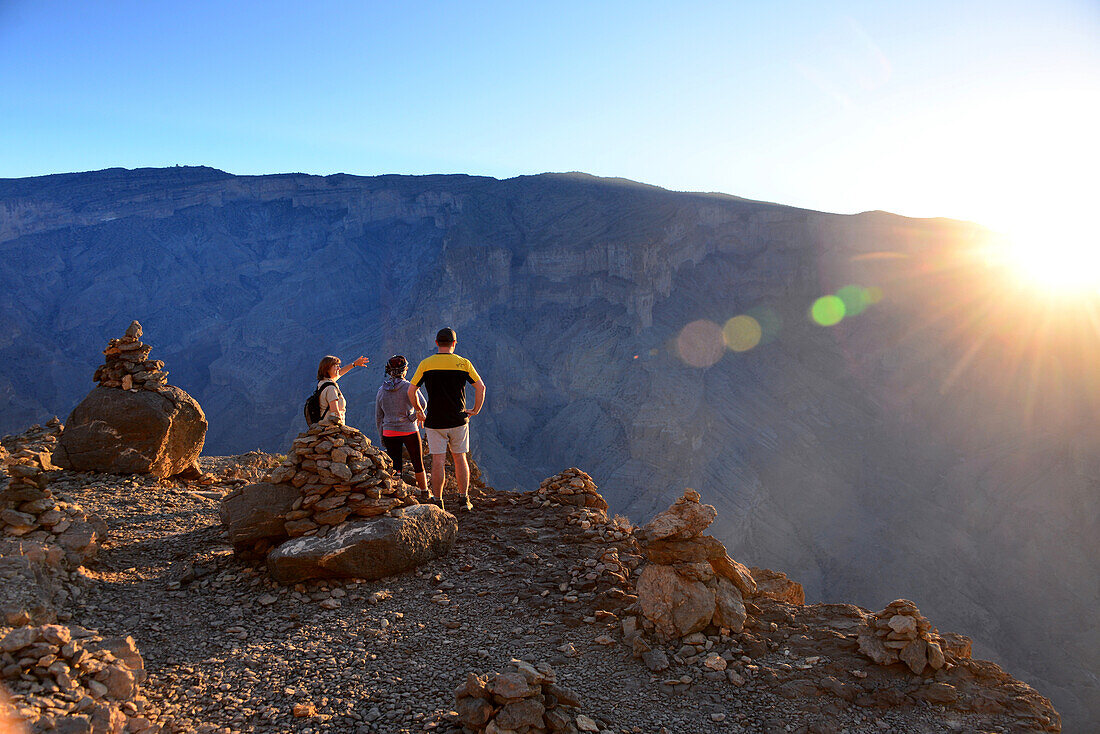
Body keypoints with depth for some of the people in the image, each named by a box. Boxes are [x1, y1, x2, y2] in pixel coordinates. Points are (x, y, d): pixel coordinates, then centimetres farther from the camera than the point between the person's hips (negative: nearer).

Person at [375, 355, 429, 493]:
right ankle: (425, 493, 22)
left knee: (395, 467, 9)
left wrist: (382, 437, 15)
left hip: (389, 432, 3)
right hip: (409, 430, -3)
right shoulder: (409, 387, -8)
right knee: (418, 465, 12)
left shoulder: (382, 390, 4)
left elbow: (378, 417, 7)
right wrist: (415, 416, -7)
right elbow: (422, 404, -25)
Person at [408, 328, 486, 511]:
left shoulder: (425, 364, -2)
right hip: (458, 420, 1)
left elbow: (411, 390, -2)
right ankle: (465, 499, 11)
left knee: (438, 461, 2)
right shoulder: (463, 363, -1)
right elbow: (481, 387, -3)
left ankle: (438, 501, 5)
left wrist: (418, 411, 10)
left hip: (434, 421, -1)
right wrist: (475, 410, 7)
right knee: (459, 458, 12)